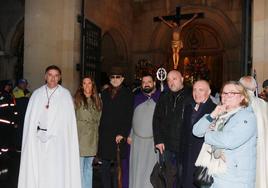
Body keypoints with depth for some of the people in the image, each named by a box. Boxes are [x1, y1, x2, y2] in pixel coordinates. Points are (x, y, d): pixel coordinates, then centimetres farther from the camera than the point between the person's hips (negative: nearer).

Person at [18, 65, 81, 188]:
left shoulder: (65, 94, 1)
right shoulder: (37, 94, 8)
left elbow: (67, 119, -3)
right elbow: (30, 118, 9)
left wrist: (49, 134, -5)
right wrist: (35, 135, -1)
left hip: (57, 139, -2)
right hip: (37, 138, 3)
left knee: (56, 170, -3)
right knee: (36, 168, 5)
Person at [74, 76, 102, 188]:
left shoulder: (97, 101, 11)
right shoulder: (77, 99, -4)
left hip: (92, 139, 5)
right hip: (80, 138, -4)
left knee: (89, 167, 13)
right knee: (79, 167, -3)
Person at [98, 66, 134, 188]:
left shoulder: (127, 94, 2)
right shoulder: (105, 93, 14)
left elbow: (129, 116, -4)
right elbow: (101, 114, 12)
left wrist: (122, 133, -11)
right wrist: (100, 131, 4)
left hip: (119, 136, -3)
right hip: (105, 135, 3)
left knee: (118, 167, 1)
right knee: (105, 167, 6)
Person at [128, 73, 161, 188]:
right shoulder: (136, 98, 9)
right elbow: (130, 118, 12)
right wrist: (129, 135, 8)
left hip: (154, 141, -3)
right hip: (137, 140, 3)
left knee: (152, 170, 4)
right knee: (137, 170, 10)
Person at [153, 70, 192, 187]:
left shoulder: (191, 97, -6)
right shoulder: (164, 97, 9)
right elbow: (156, 119, 9)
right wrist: (158, 140, 0)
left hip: (185, 146, -4)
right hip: (166, 146, 4)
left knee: (182, 178, 7)